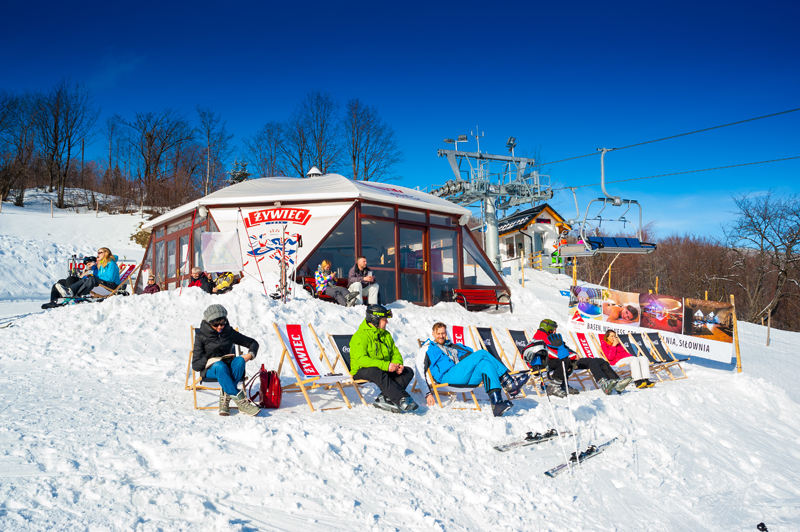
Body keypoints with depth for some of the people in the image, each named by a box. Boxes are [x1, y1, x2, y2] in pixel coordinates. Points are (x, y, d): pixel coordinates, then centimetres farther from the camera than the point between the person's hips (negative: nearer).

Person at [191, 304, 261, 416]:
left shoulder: (230, 332, 6)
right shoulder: (201, 336, -1)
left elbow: (253, 343, 12)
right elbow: (195, 365, -4)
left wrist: (250, 354, -9)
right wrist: (212, 360, -22)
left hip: (229, 367, 3)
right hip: (210, 369, -3)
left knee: (239, 360, -32)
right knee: (220, 366, -39)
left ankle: (225, 396, -36)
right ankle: (241, 401, -47)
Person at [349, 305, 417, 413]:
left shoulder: (386, 335, 12)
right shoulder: (360, 336, -12)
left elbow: (395, 353, 15)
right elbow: (361, 359, -24)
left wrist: (398, 364, -10)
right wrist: (385, 365, -33)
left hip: (385, 369, 7)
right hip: (362, 371, -7)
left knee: (408, 371, -14)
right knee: (377, 373, -40)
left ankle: (383, 398, -30)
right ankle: (402, 400, -43)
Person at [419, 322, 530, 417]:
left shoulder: (452, 346, 34)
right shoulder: (427, 348, 18)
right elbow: (421, 372, 8)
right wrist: (428, 393, -4)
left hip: (467, 379, 6)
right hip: (447, 376, -6)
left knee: (485, 363, -26)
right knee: (482, 353, -20)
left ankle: (496, 402, -36)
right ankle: (509, 382, -26)